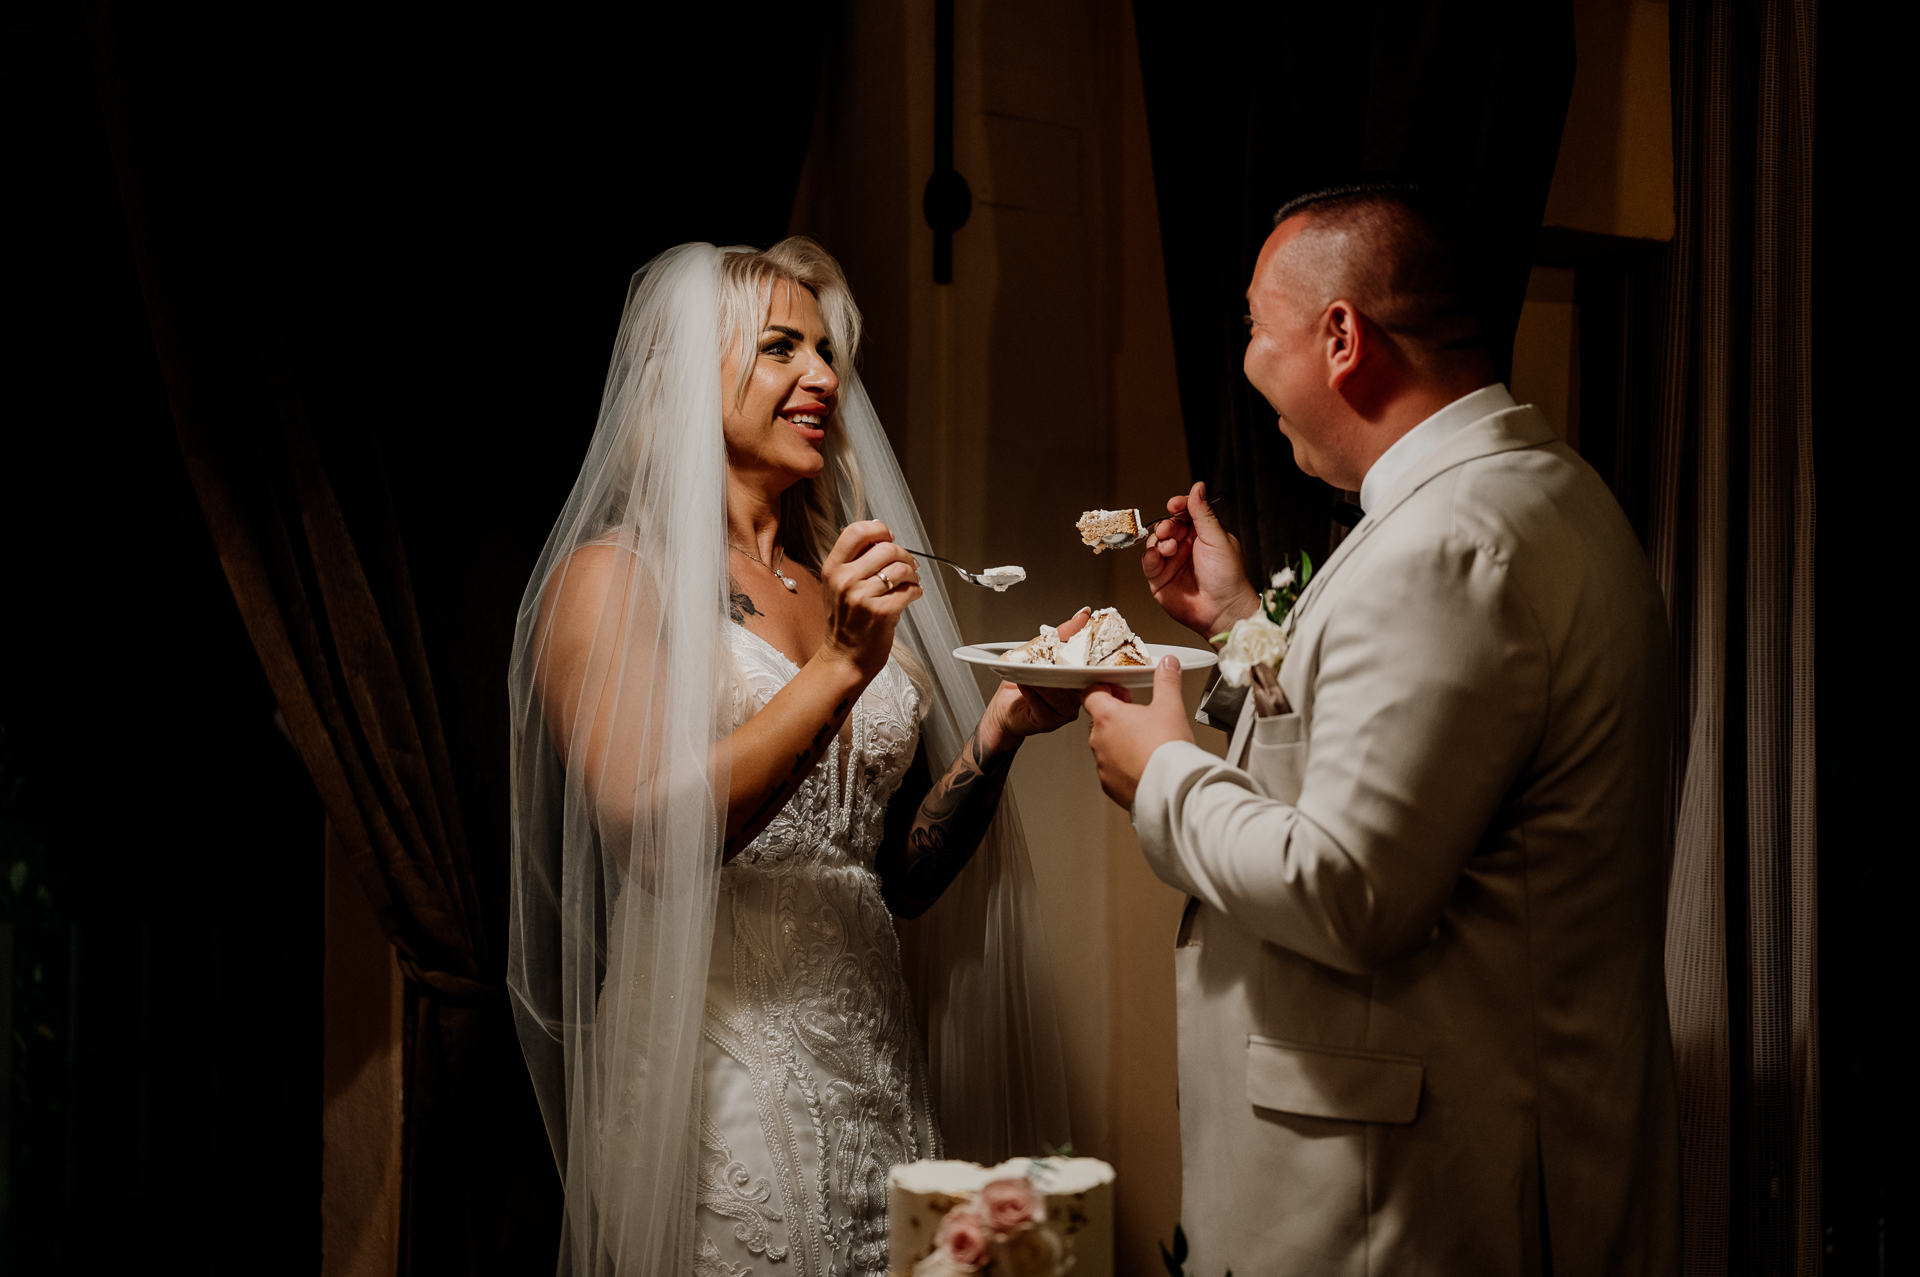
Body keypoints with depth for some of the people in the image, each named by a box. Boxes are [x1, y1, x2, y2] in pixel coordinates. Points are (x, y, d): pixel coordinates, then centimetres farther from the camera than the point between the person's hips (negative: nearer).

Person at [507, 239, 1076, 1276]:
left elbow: (899, 876, 13)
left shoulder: (841, 590, 13)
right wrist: (839, 668, -21)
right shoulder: (613, 576, -4)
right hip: (715, 1083, -6)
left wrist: (997, 735, -3)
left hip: (876, 1071, 6)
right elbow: (651, 835, -16)